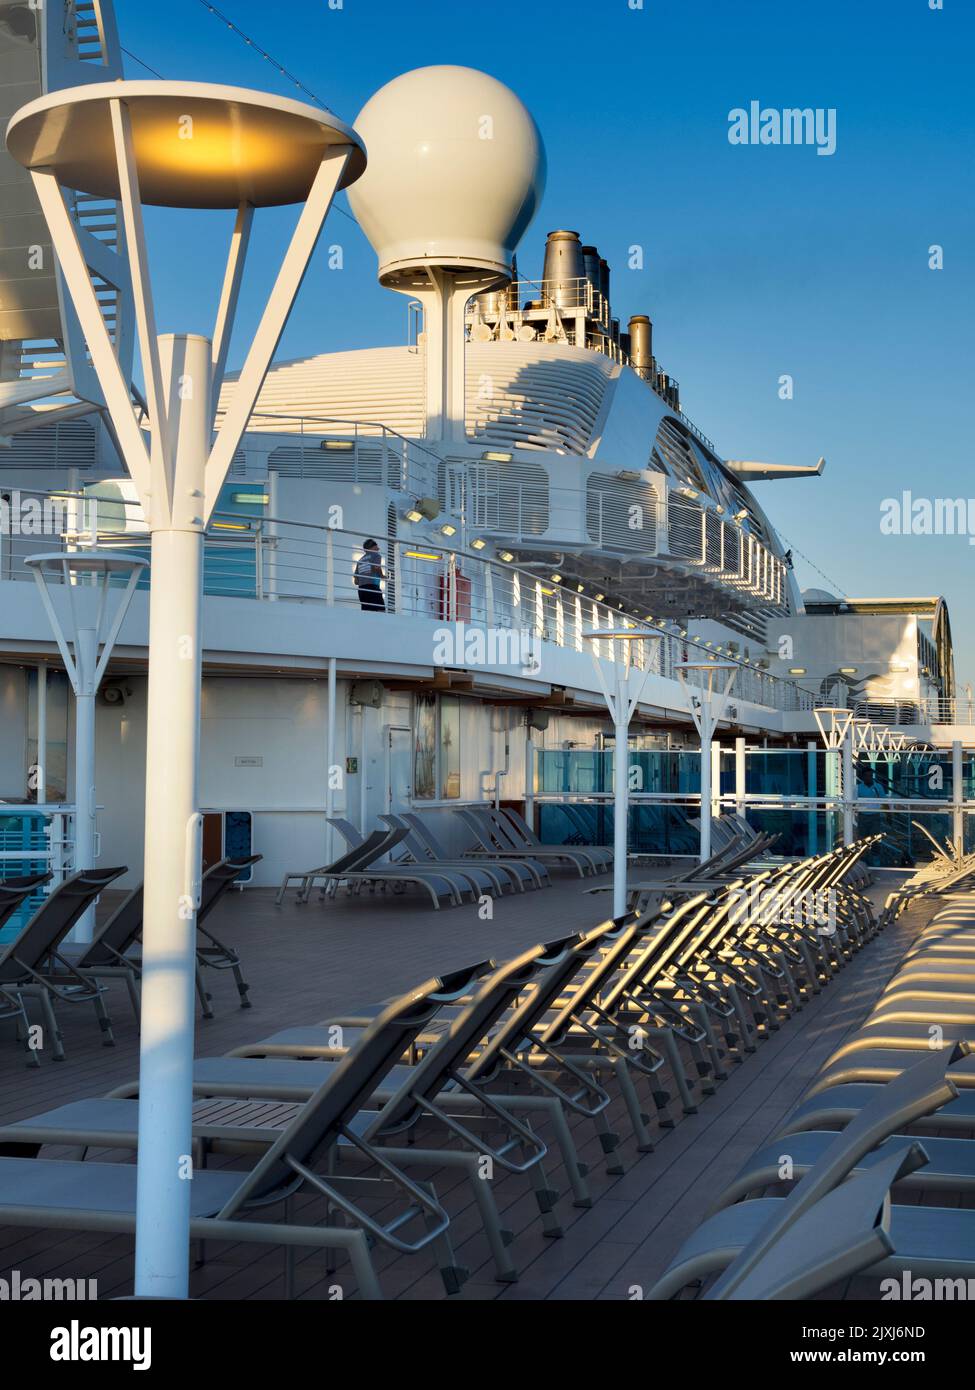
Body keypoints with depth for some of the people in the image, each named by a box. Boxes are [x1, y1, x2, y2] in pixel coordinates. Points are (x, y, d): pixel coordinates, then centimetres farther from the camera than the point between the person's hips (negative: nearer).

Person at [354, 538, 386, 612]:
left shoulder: (360, 560, 26)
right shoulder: (375, 555, 9)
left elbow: (356, 581, 22)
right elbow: (377, 567, -12)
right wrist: (382, 576, 6)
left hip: (361, 588, 6)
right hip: (372, 586, -6)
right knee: (380, 610, -14)